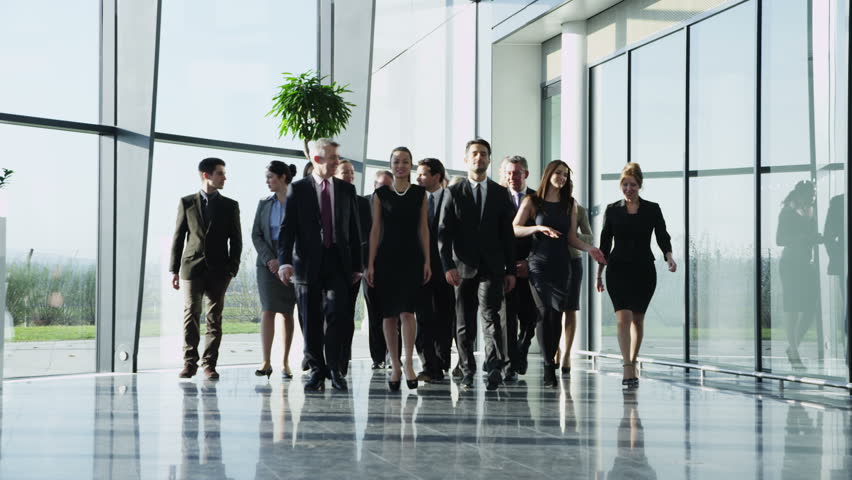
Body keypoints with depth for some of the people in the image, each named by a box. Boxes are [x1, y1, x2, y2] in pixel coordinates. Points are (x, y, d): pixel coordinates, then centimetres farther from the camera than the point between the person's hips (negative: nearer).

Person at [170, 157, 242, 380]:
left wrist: (232, 269, -4)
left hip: (218, 270, 1)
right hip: (192, 267, 0)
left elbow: (236, 240, 7)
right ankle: (190, 362, 3)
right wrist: (174, 270, 2)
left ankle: (209, 364, 5)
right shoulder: (187, 203, 7)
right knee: (191, 315, -2)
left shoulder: (230, 206, 8)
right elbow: (178, 237, 7)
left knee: (214, 318, 1)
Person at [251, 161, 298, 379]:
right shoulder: (264, 204, 11)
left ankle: (285, 362, 8)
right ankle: (266, 362, -11)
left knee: (287, 312, 2)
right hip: (268, 261, 2)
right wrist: (269, 259, -7)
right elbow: (256, 235, 8)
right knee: (268, 310, -9)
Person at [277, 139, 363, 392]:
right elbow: (287, 228, -2)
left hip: (339, 262, 1)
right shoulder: (298, 189, 3)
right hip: (308, 263, -1)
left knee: (336, 314, -9)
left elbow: (354, 229, 12)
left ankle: (334, 368, 0)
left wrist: (357, 265, 8)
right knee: (311, 320, 3)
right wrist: (285, 261, -14)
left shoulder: (347, 190, 11)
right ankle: (316, 369, 12)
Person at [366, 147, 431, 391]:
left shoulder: (419, 193, 7)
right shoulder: (381, 194, 6)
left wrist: (427, 261, 0)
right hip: (387, 258, 1)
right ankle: (395, 366, 11)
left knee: (406, 311, -14)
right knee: (389, 314, 3)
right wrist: (370, 264, 0)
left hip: (412, 258, -1)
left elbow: (423, 228, 7)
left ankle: (408, 364, -8)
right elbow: (376, 230, 5)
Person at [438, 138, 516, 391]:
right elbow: (444, 232, 0)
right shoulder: (454, 192, 6)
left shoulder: (500, 193, 10)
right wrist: (448, 265, -12)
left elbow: (508, 233, 9)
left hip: (492, 267, 0)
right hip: (463, 267, 1)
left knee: (490, 315, -14)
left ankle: (494, 370, -18)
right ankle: (468, 372, 14)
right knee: (464, 323, 5)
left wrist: (511, 270, 4)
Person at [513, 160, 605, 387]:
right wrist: (539, 227, -16)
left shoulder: (570, 204, 13)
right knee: (545, 312, -12)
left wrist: (590, 249, -5)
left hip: (561, 264, 3)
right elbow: (514, 229, -3)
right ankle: (549, 367, -10)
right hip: (539, 263, -3)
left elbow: (572, 238, 12)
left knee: (557, 314, -2)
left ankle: (550, 360, 9)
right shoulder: (532, 201, 5)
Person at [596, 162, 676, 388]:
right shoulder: (612, 210, 4)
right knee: (623, 316, -14)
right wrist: (599, 274, 7)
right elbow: (605, 243, 7)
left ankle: (632, 365, 24)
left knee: (638, 318, 8)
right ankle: (628, 369, -20)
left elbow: (662, 236, -3)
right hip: (618, 268, -1)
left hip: (644, 269, 1)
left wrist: (669, 256, -23)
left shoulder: (652, 209, 3)